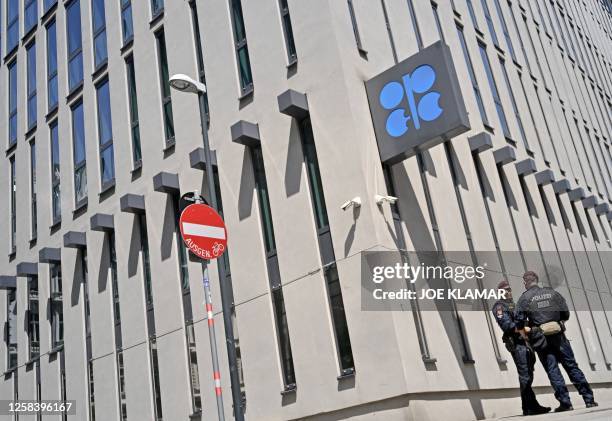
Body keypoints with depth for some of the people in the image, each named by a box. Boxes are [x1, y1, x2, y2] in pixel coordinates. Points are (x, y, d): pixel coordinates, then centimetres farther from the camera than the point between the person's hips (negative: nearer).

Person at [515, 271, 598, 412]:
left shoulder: (525, 298, -1)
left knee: (553, 371, 1)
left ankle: (565, 403, -2)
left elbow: (519, 320, -6)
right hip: (558, 335, 3)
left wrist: (524, 333, 12)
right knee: (572, 366, 8)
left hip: (541, 338, -3)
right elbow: (566, 313, 8)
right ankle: (589, 399, 9)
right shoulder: (552, 293, 9)